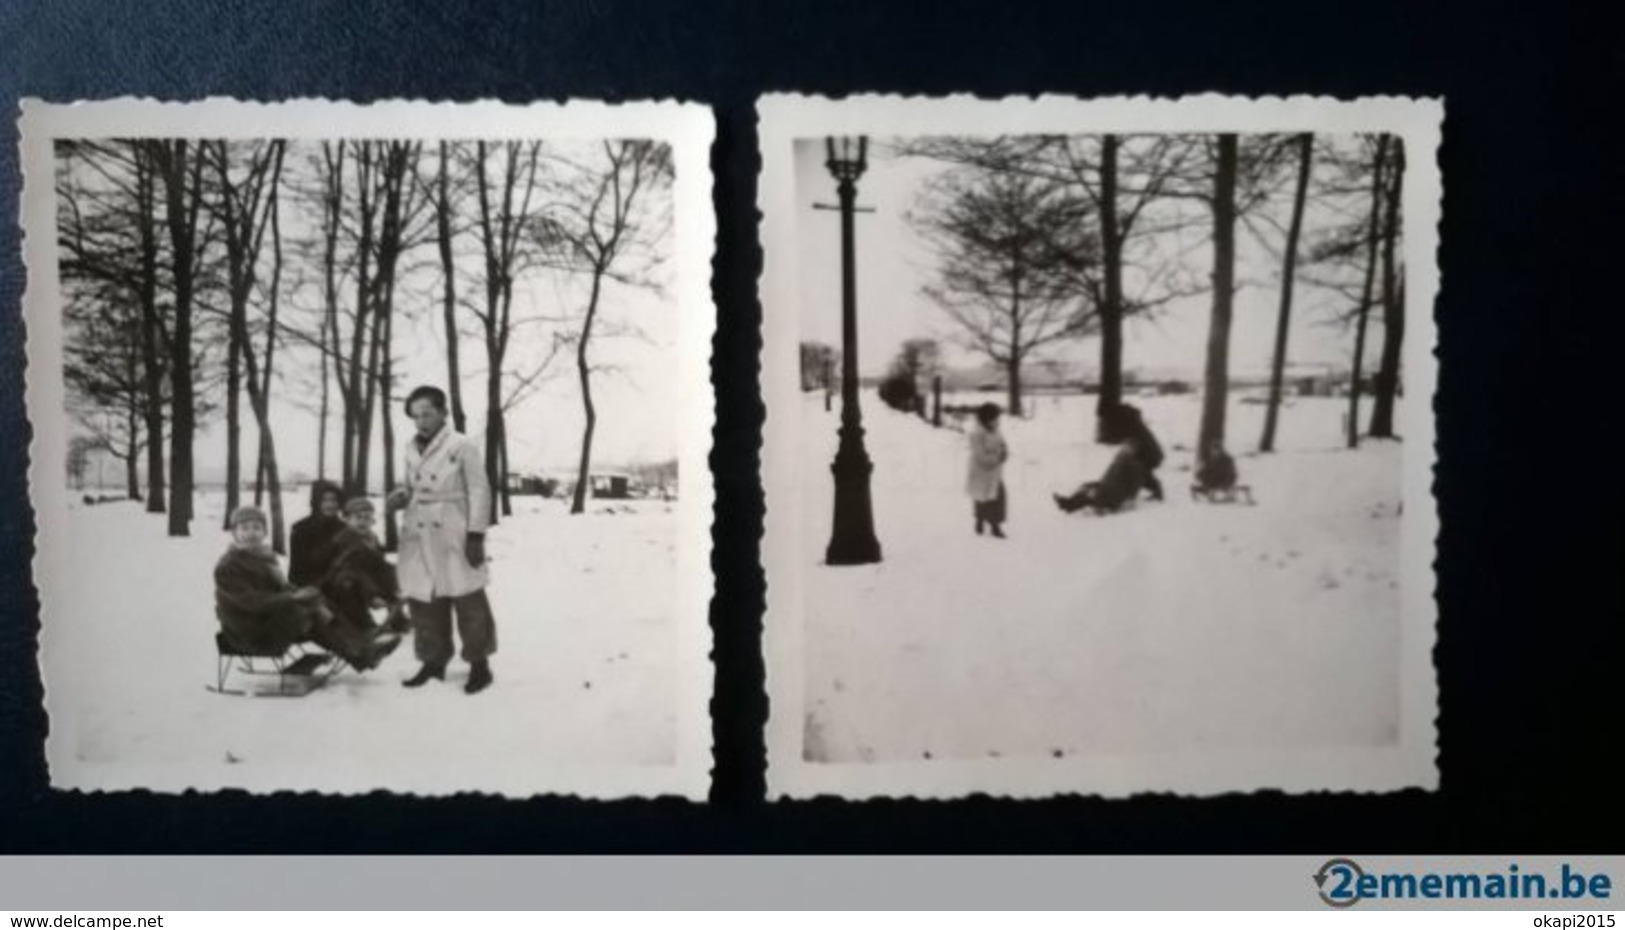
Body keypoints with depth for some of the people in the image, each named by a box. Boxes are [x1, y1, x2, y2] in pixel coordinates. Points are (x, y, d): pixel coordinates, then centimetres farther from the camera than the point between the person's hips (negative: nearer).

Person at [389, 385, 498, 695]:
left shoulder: (462, 445, -7)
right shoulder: (411, 449, 12)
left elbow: (479, 491, -8)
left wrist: (476, 535, -13)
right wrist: (402, 495, 0)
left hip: (453, 538, -6)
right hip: (418, 540, 6)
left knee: (468, 602, -1)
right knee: (423, 602, 10)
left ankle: (479, 664, 9)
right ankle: (433, 661, 22)